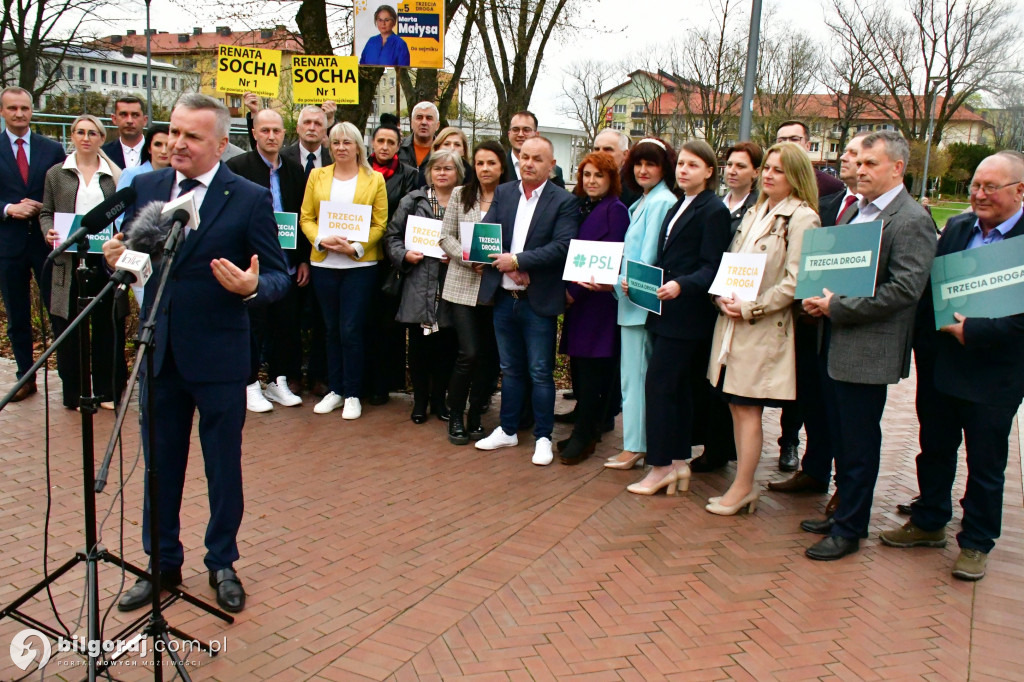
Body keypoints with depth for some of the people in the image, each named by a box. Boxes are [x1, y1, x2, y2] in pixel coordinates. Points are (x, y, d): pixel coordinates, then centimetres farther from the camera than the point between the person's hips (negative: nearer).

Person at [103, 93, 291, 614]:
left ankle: (222, 564, 32)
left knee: (223, 466, 12)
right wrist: (117, 258, -14)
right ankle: (163, 564, 35)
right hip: (158, 351, 4)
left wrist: (252, 287, -30)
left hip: (218, 356, -4)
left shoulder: (250, 199, -8)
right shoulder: (146, 187, 4)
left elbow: (278, 276, -8)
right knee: (160, 464, 16)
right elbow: (131, 252, 9)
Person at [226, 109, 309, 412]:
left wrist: (304, 259, 8)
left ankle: (279, 381, 23)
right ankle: (250, 385, 16)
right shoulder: (237, 167, -3)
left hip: (287, 263, 4)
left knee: (286, 325, 9)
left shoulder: (294, 170, 10)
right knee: (253, 326, 4)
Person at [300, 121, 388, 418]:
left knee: (351, 330, -4)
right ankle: (335, 390, 20)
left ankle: (353, 394, 8)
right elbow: (306, 218, 6)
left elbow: (380, 224, -1)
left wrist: (355, 247, -15)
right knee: (332, 329, 9)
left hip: (360, 264, -3)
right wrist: (320, 240, -13)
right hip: (323, 263, 3)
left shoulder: (374, 179, 3)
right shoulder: (317, 176, 10)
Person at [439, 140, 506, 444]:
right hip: (462, 285, -1)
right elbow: (446, 237, 2)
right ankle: (455, 418, 11)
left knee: (489, 356, 6)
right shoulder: (460, 194, 3)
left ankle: (475, 417, 22)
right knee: (469, 353, -8)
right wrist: (470, 261, -12)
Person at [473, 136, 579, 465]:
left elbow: (562, 247, -16)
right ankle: (507, 431, 29)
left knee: (540, 373, 4)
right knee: (510, 369, 16)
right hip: (503, 297, 4)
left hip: (539, 300, -4)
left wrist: (517, 260, -20)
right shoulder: (503, 194, 8)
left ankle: (543, 437, 17)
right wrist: (507, 265, -14)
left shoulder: (564, 201, -5)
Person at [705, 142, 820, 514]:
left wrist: (751, 308, -15)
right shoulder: (755, 213, 16)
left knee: (748, 409, -2)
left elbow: (795, 281, -15)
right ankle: (744, 485, 20)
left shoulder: (801, 218, -8)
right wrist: (722, 297, -1)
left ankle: (742, 488, 10)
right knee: (736, 406, 10)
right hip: (732, 322, 7)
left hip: (764, 328, -7)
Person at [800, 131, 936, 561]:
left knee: (859, 443, 3)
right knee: (842, 439, 18)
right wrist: (821, 299, 3)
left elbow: (905, 290, -21)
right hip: (838, 344, 8)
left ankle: (849, 530, 16)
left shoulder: (911, 221, -13)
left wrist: (837, 307, -19)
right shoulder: (855, 210, 14)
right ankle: (844, 512, 33)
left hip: (869, 351, -8)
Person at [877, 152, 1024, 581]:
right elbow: (928, 286, 7)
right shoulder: (956, 228, 6)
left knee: (985, 465, 10)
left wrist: (971, 331, -22)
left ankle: (976, 543, 25)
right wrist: (925, 345, -2)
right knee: (934, 449, 18)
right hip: (940, 365, 5)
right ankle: (928, 522, 36)